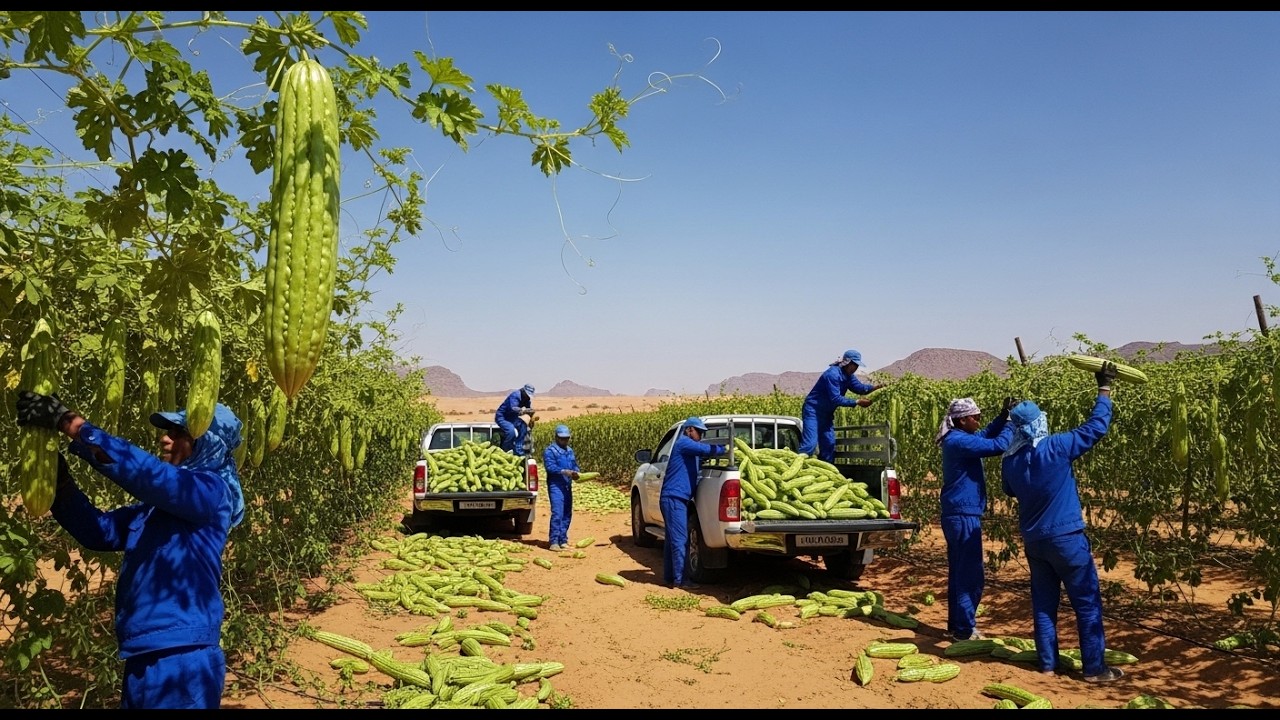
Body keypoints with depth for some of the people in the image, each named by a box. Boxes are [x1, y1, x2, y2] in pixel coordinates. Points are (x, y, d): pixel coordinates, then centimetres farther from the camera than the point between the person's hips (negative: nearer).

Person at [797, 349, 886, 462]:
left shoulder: (848, 375, 8)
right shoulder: (833, 374, -23)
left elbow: (860, 387, 1)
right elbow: (836, 399, -25)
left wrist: (875, 387, -16)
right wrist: (857, 402, -23)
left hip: (826, 413, 10)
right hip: (813, 411, -10)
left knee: (829, 444, 6)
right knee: (810, 443, -20)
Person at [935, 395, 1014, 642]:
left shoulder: (957, 439, 12)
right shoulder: (959, 441, -19)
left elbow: (986, 435, 24)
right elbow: (998, 446, -23)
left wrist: (1003, 416, 9)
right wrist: (1011, 423, -7)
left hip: (958, 514, 11)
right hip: (964, 515, -11)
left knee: (959, 574, 16)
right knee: (971, 576, -4)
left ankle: (956, 625, 24)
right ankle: (964, 630, 3)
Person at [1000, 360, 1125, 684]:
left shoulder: (1009, 460, -1)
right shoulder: (1055, 448, -18)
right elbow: (1096, 427, -10)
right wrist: (1104, 388, -1)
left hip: (1033, 540, 6)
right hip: (1066, 538, -5)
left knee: (1043, 602, 12)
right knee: (1087, 602, 6)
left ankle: (1047, 663, 17)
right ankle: (1095, 668, 11)